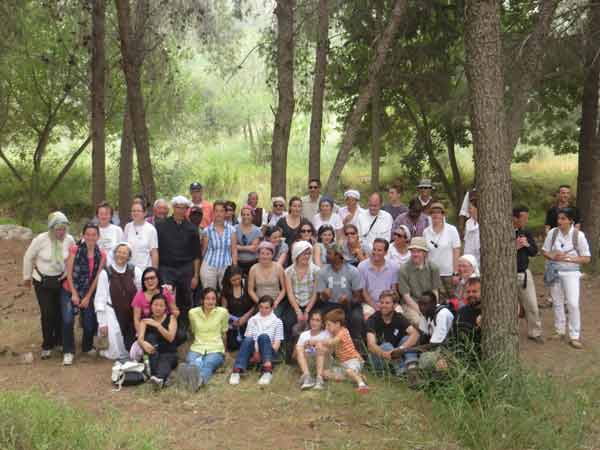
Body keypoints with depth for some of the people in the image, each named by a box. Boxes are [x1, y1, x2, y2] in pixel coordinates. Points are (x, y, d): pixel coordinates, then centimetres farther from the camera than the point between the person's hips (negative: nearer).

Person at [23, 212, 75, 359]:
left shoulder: (69, 240, -14)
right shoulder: (40, 239, -22)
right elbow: (28, 257, -7)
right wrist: (27, 277, 3)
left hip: (61, 280, 2)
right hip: (42, 281, -2)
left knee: (60, 312, 5)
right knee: (47, 314, -6)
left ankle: (59, 341, 26)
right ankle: (47, 346, 11)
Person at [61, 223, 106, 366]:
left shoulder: (101, 255, -3)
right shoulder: (75, 250, -11)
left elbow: (96, 278, -2)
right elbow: (69, 274, -9)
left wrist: (88, 297, -5)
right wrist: (74, 294, -11)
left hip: (88, 293, 2)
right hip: (69, 291, -2)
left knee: (89, 324, 3)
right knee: (68, 321, -17)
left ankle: (87, 347, 32)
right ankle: (68, 352, 0)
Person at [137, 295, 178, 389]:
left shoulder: (171, 318, 1)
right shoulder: (145, 321, 6)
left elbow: (170, 338, -14)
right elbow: (140, 339, -11)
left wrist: (157, 325, -27)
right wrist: (144, 343, -35)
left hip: (169, 354, -2)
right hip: (152, 356, 2)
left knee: (164, 362, -34)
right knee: (150, 336, -24)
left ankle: (160, 378, -66)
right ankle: (154, 374, -38)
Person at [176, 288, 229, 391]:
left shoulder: (222, 312, 4)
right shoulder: (193, 312, 8)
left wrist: (224, 350, 28)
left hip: (215, 350, -1)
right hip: (196, 349, 2)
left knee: (208, 364, -39)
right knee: (192, 364, -38)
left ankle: (200, 379, -74)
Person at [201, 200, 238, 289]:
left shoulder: (231, 230, 3)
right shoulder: (207, 231, 1)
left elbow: (234, 251, 3)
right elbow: (203, 251, 8)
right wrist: (200, 268, 11)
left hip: (226, 267, 1)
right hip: (209, 267, -1)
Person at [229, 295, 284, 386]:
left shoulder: (277, 322, 11)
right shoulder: (252, 320, 18)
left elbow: (277, 343, 2)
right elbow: (248, 338, 6)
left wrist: (260, 354, -13)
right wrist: (255, 352, -15)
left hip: (270, 352, -2)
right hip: (254, 352, 2)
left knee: (263, 336, -33)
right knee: (248, 340, -31)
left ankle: (267, 371, -50)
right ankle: (237, 371, -45)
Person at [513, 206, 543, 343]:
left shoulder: (526, 233, 4)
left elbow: (534, 252, 8)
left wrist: (527, 245, -11)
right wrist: (515, 247, -23)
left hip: (524, 273, 5)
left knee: (532, 305, 7)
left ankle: (534, 333, 21)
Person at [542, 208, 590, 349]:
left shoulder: (579, 235, -12)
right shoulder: (552, 232, -6)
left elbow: (586, 258, -8)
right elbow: (545, 252, 5)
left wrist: (568, 258, -21)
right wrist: (553, 256, -17)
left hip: (571, 273, -3)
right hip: (554, 271, 3)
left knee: (573, 304, -7)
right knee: (557, 303, 12)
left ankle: (574, 336, 3)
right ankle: (560, 331, 27)